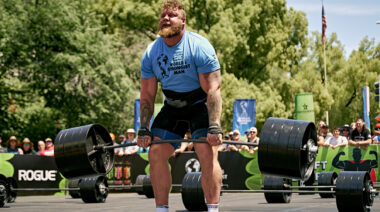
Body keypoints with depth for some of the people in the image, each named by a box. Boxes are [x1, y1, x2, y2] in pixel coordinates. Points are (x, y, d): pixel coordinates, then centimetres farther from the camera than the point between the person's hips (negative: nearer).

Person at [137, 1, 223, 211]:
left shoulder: (199, 47, -21)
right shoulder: (151, 53, -7)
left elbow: (212, 90, -24)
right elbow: (147, 95, -1)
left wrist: (214, 127, -31)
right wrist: (144, 130, -7)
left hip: (200, 105, -5)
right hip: (172, 106, 5)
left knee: (208, 155, -20)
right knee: (156, 154, -5)